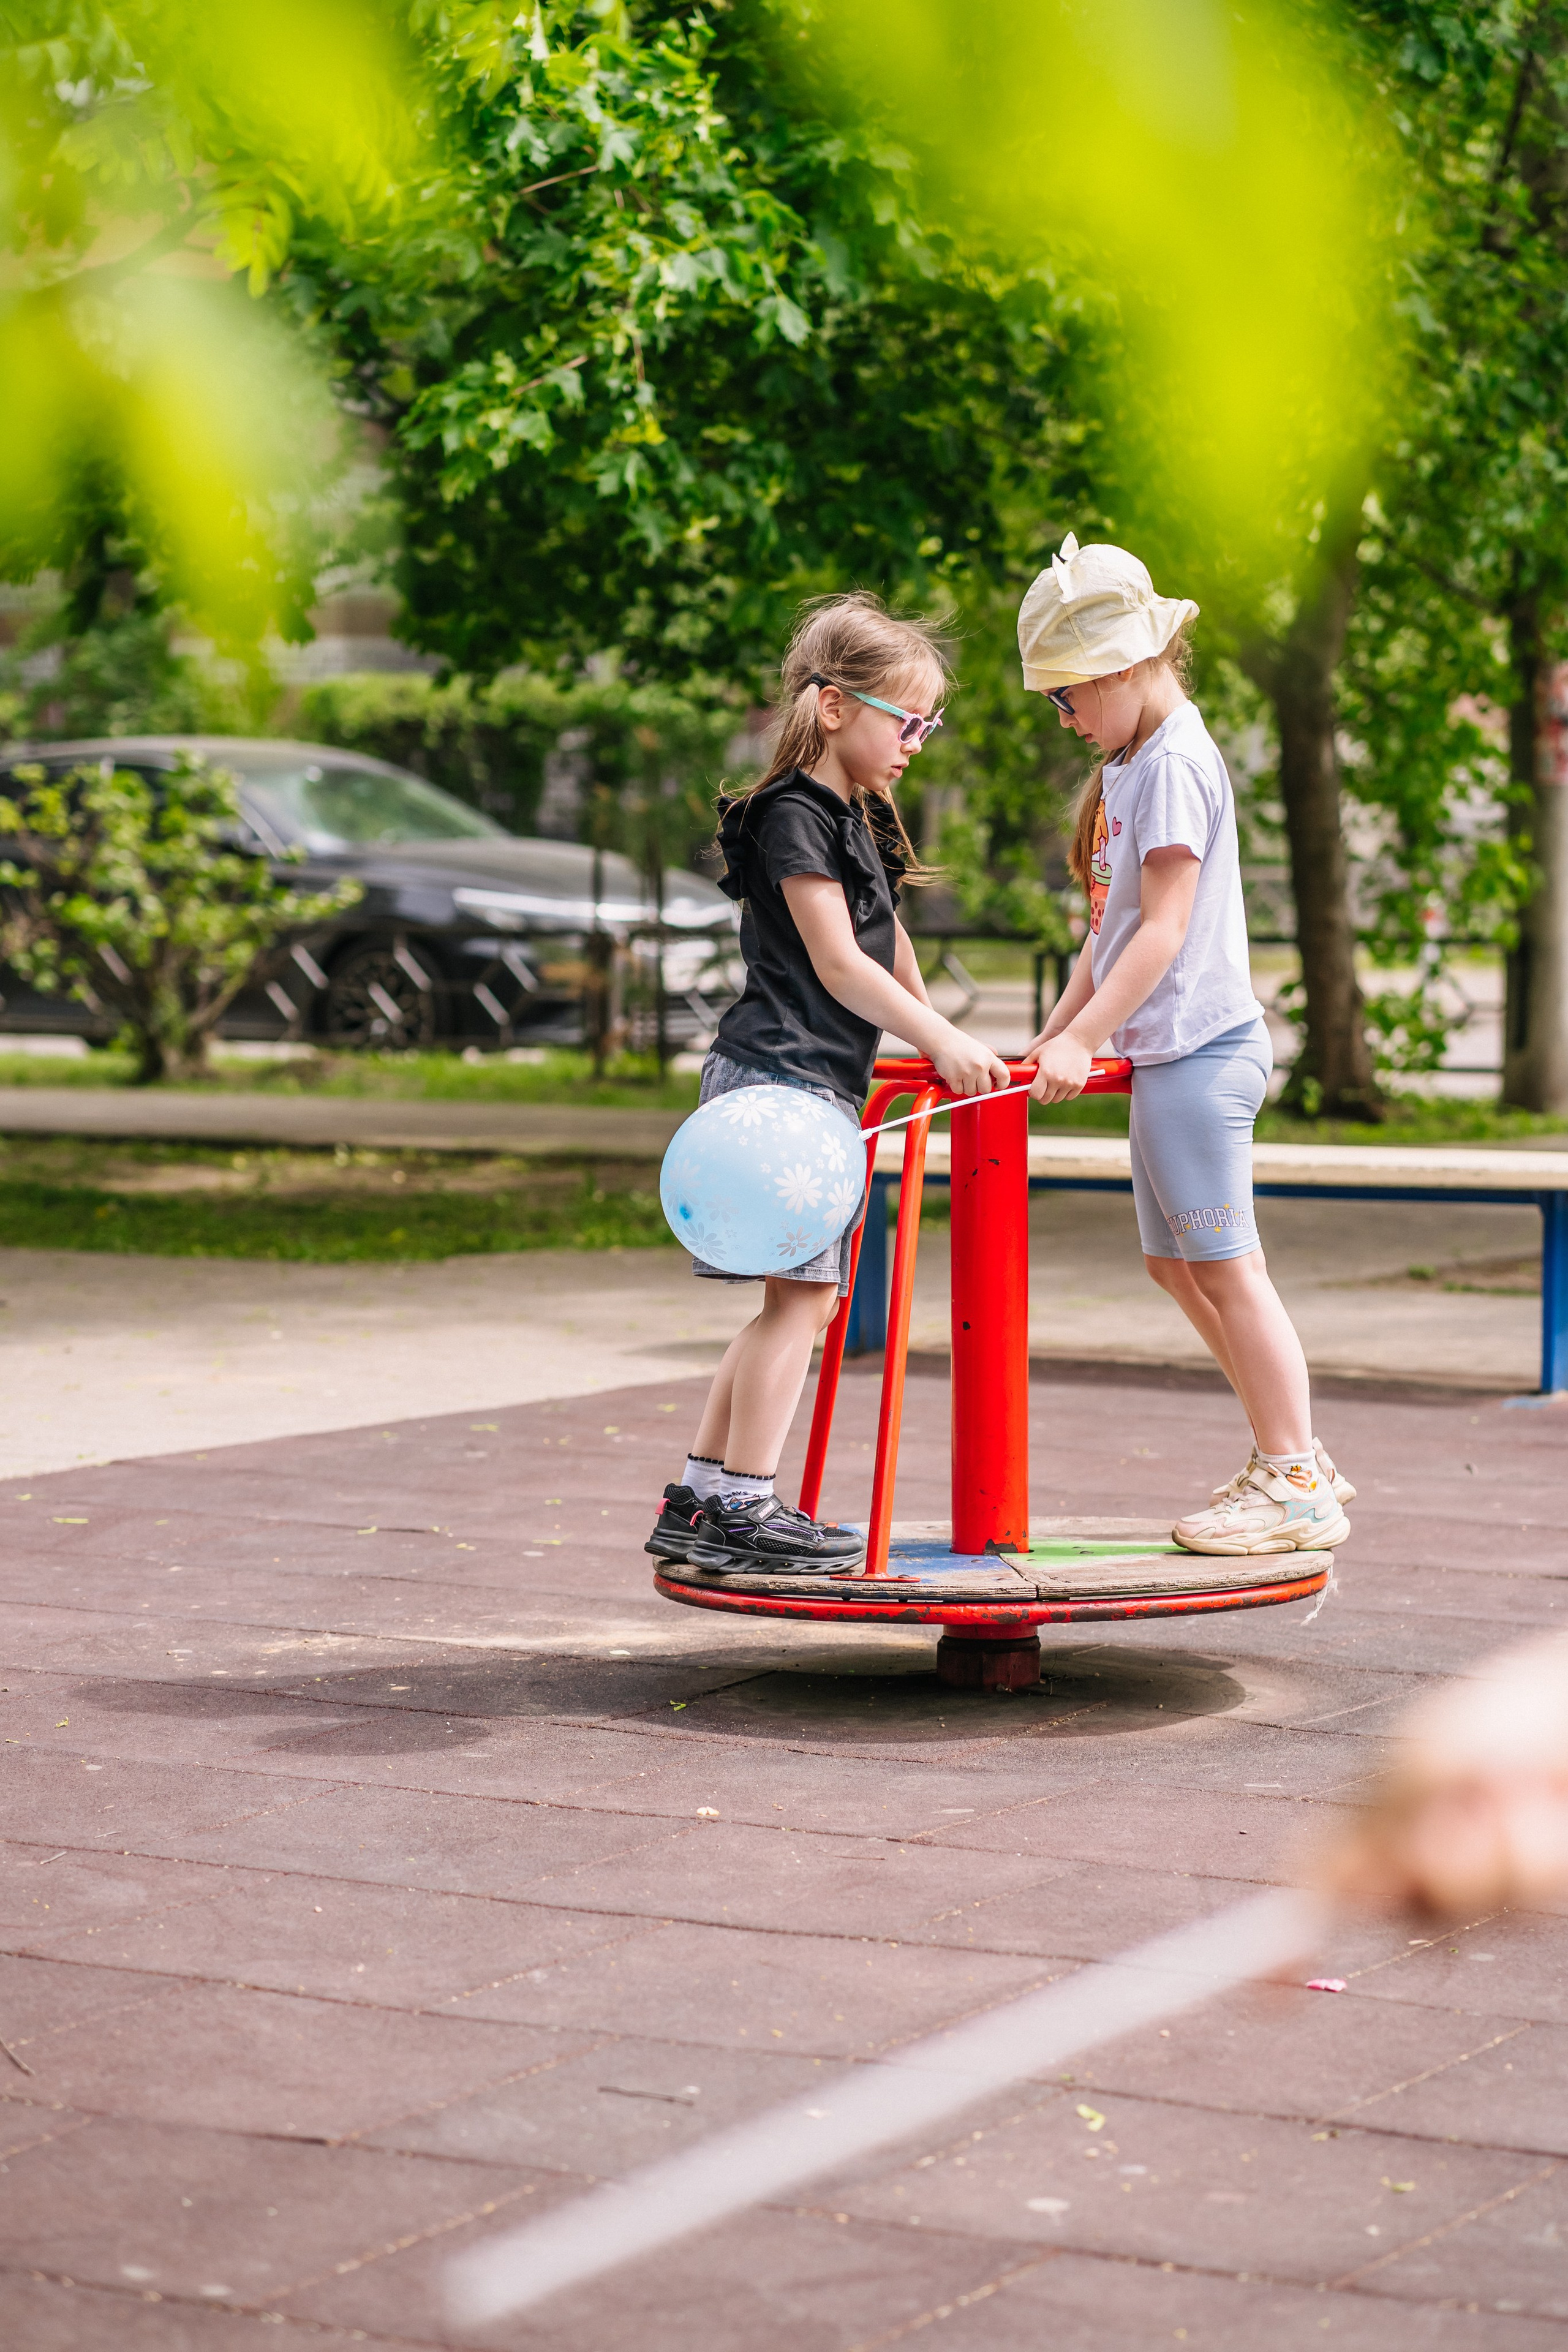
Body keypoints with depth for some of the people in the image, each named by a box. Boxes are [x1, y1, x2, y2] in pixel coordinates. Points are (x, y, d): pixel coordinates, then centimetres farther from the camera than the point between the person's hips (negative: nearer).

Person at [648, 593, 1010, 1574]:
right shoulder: (794, 815, -11)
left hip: (822, 1085, 10)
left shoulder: (859, 819, 19)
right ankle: (743, 1508, -7)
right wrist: (943, 1042, -18)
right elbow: (837, 963, -16)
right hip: (780, 1077, -10)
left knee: (805, 1300, 10)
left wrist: (937, 1033, 32)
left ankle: (697, 1502, 13)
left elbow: (888, 939, 31)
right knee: (800, 1292, -10)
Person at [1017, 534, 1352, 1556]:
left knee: (1225, 1264, -6)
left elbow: (1164, 928, -19)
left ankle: (1296, 1484, 0)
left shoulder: (1177, 762, -14)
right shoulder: (1126, 765, 16)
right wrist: (1052, 1034, 15)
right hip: (1163, 1052, 10)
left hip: (1199, 1047, -10)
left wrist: (1084, 1040, -22)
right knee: (1176, 1262, 14)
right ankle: (1292, 1456, 22)